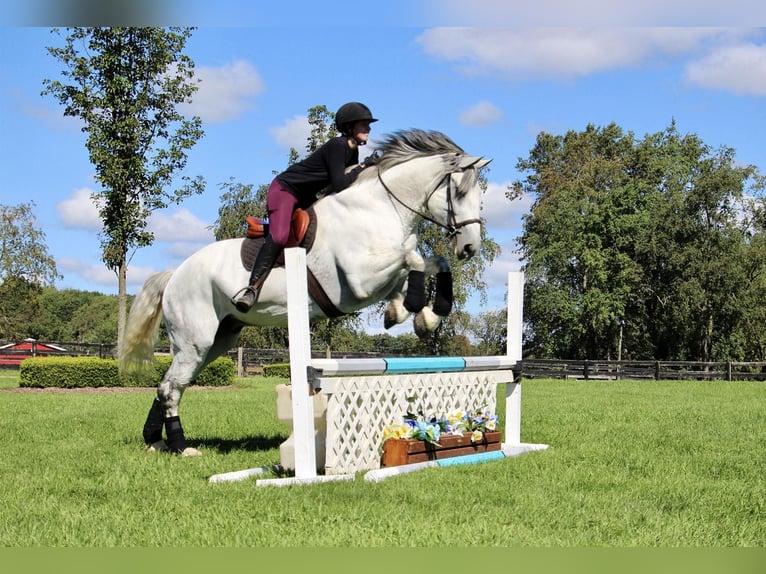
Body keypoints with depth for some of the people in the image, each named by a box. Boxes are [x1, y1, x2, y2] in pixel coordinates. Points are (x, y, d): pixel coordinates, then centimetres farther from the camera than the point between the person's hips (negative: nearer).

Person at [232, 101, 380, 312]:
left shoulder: (352, 151, 6)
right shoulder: (337, 146, -21)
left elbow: (346, 184, 11)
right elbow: (339, 184, -27)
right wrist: (363, 166, -20)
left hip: (307, 198, 10)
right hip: (285, 189, -10)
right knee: (279, 236, -30)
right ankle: (253, 288, -33)